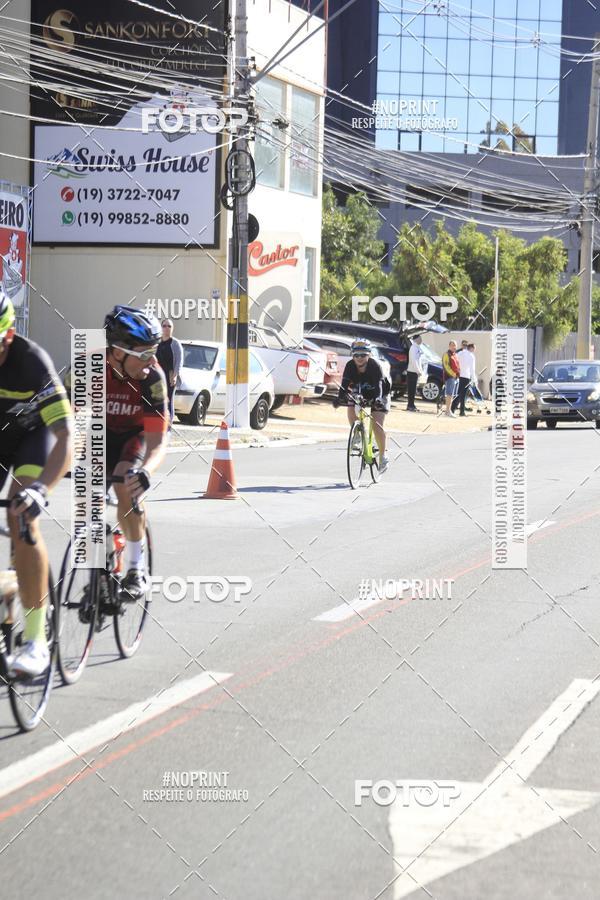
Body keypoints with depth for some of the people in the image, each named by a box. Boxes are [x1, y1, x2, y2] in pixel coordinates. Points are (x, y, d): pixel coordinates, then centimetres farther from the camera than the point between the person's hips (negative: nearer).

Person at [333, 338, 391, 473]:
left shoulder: (375, 366, -29)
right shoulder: (350, 366, -20)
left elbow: (378, 386, -40)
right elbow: (345, 384, -31)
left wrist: (377, 399, -59)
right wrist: (340, 397, -50)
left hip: (378, 396, -4)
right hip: (359, 393, 4)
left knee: (376, 425, -17)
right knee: (351, 411, -23)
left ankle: (383, 456, -3)